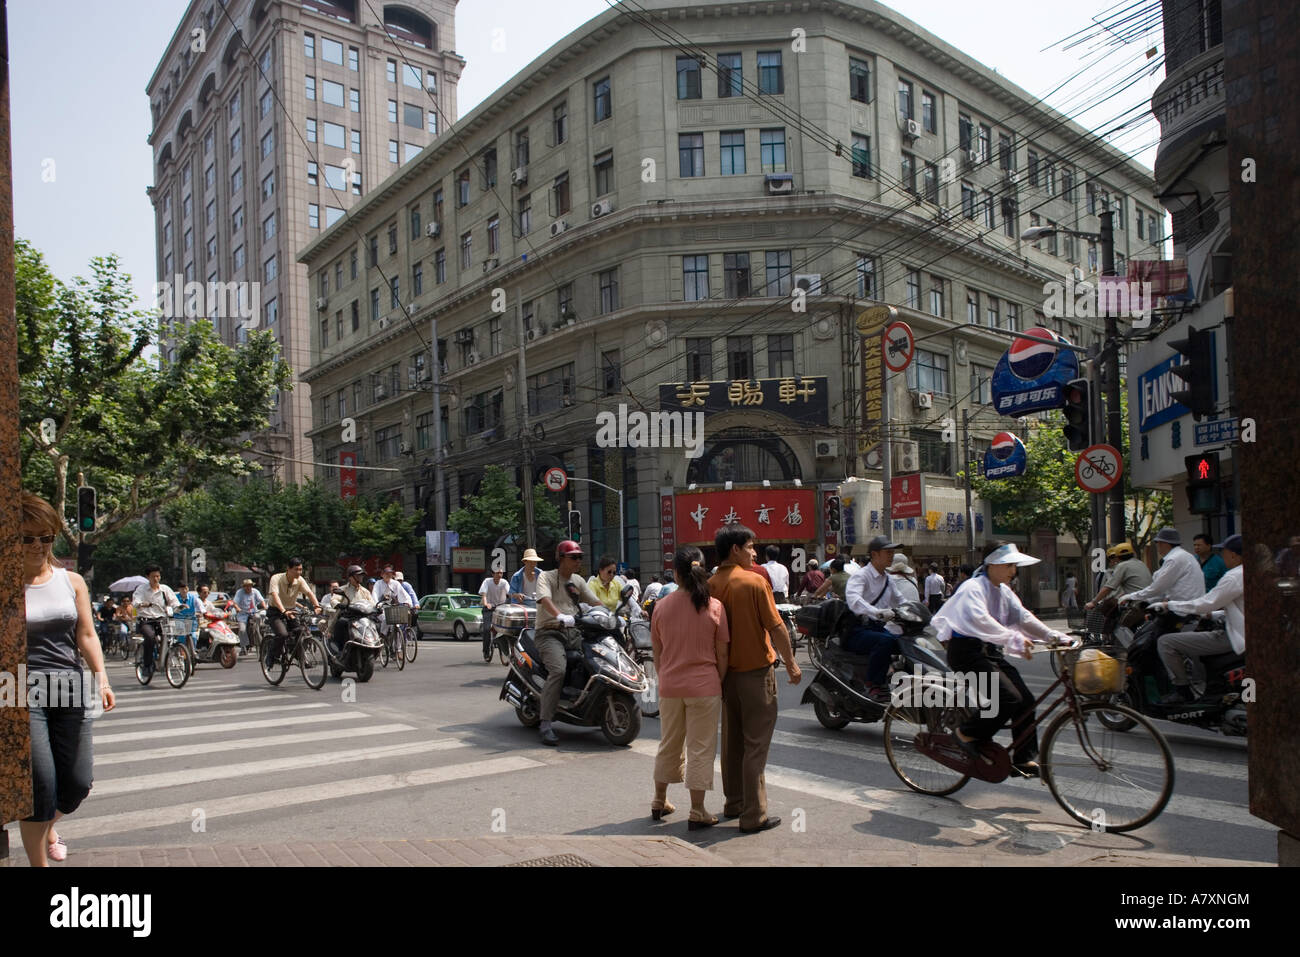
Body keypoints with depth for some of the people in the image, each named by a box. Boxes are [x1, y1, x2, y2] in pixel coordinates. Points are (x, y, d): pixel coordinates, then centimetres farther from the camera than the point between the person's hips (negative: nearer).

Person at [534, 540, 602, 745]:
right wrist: (561, 616, -39)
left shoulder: (578, 580, 19)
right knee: (558, 670, -29)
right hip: (549, 633, -6)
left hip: (573, 632, 6)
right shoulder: (546, 577, -1)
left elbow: (595, 602, 15)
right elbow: (545, 599, -20)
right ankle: (546, 724, -27)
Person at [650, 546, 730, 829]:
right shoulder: (715, 607, -9)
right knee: (701, 748, 6)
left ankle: (659, 801, 32)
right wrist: (720, 684, 6)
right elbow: (722, 654, -5)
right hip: (705, 687, -3)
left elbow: (657, 653, 5)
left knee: (669, 744, 18)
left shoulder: (663, 607, -2)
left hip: (670, 687, 3)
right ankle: (697, 812, 10)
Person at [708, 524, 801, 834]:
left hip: (727, 672, 6)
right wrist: (791, 663, -1)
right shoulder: (754, 582, -14)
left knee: (731, 741, 16)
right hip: (756, 669, -6)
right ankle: (754, 816, 1)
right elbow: (776, 627, -12)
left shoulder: (711, 585, 0)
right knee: (756, 744, -1)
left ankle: (733, 803, 28)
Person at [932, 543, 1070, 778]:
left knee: (1026, 700, -1)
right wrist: (1014, 639, -41)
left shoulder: (1004, 591, 14)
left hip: (989, 651, 9)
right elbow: (980, 620, -31)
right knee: (1008, 697, -21)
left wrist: (1055, 637, -4)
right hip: (966, 650, -9)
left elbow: (1023, 617, 9)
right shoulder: (972, 588, -15)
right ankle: (967, 734, -2)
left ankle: (1024, 759, 9)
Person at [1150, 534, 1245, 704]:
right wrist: (1213, 614, 27)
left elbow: (1205, 604, -20)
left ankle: (1182, 690, -6)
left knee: (1166, 642, -13)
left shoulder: (1234, 577, -19)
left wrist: (1168, 605, -10)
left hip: (1232, 638, -11)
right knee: (1191, 639, 34)